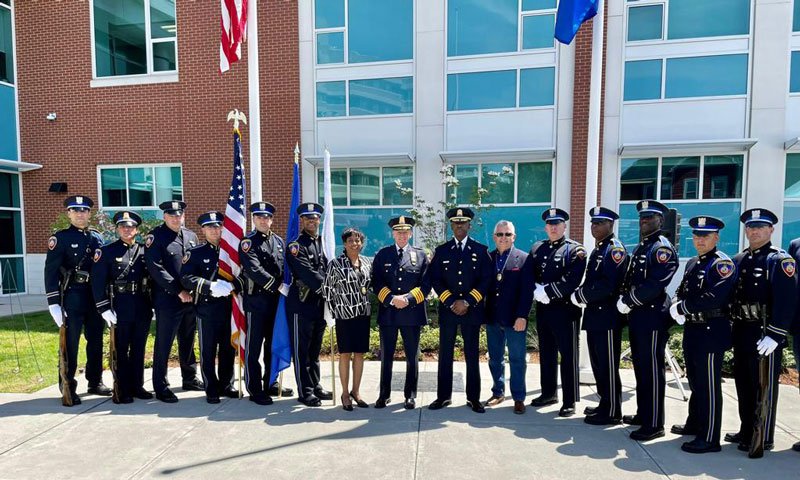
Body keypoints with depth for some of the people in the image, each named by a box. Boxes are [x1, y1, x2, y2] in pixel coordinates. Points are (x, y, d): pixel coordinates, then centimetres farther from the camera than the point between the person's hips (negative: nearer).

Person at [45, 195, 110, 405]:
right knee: (70, 343, -1)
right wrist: (53, 302, -15)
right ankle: (68, 389, 11)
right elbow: (51, 271, -8)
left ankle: (95, 382, 24)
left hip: (95, 296, 5)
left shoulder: (97, 238, 11)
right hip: (72, 296, -4)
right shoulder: (60, 238, -3)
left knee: (96, 341, 11)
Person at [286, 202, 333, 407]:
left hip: (319, 304, 7)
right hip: (301, 305, -6)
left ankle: (315, 386, 29)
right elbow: (308, 274, -18)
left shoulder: (322, 243, 13)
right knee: (301, 351, 4)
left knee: (315, 349, 17)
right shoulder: (296, 246, -8)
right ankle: (305, 392, 14)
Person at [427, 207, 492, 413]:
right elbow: (435, 279, 2)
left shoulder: (481, 250, 4)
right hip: (447, 310, 1)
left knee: (472, 355, 7)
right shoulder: (442, 250, 6)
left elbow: (486, 279, -2)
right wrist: (451, 302, -9)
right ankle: (443, 396, 20)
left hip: (472, 310, -1)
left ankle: (474, 398, 20)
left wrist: (467, 302, -11)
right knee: (445, 355, 7)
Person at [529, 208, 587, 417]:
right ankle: (549, 393, 30)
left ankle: (570, 401, 14)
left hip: (565, 309, -5)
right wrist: (537, 291, -9)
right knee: (546, 353, 15)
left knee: (568, 356, 3)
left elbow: (571, 280, -16)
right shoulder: (537, 248, 13)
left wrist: (547, 292, -18)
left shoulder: (575, 249, -4)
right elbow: (529, 275, 9)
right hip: (542, 308, 6)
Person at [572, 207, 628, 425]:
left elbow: (607, 285, -22)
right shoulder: (598, 249, 17)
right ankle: (604, 404, 30)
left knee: (608, 367, 1)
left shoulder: (615, 249, -12)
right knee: (598, 364, 17)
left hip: (607, 317, -9)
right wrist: (582, 295, 2)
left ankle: (612, 412, 13)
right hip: (594, 315, 9)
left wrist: (579, 296, -14)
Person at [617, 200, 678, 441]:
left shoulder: (663, 248, -11)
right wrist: (625, 300, 2)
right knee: (640, 367, 17)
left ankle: (654, 424, 9)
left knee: (652, 371, -1)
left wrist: (627, 301, -16)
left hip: (652, 317, -9)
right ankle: (643, 414, 30)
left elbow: (654, 285, -22)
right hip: (637, 317, 9)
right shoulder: (640, 248, 17)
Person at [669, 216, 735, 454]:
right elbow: (682, 290, 15)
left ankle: (709, 438, 10)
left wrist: (682, 308, -17)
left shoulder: (722, 263, -12)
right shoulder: (692, 263, 14)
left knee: (709, 386, 0)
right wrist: (676, 307, -5)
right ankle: (695, 424, 35)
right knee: (695, 381, 19)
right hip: (692, 329, 8)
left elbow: (714, 298, -23)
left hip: (711, 331, -8)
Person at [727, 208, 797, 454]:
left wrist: (775, 335, -21)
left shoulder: (780, 260, -7)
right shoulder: (738, 260, 11)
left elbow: (786, 300, -15)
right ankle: (746, 431, 28)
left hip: (765, 334, -6)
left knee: (764, 386, 5)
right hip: (741, 331, 6)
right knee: (743, 383, 15)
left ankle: (763, 438, 18)